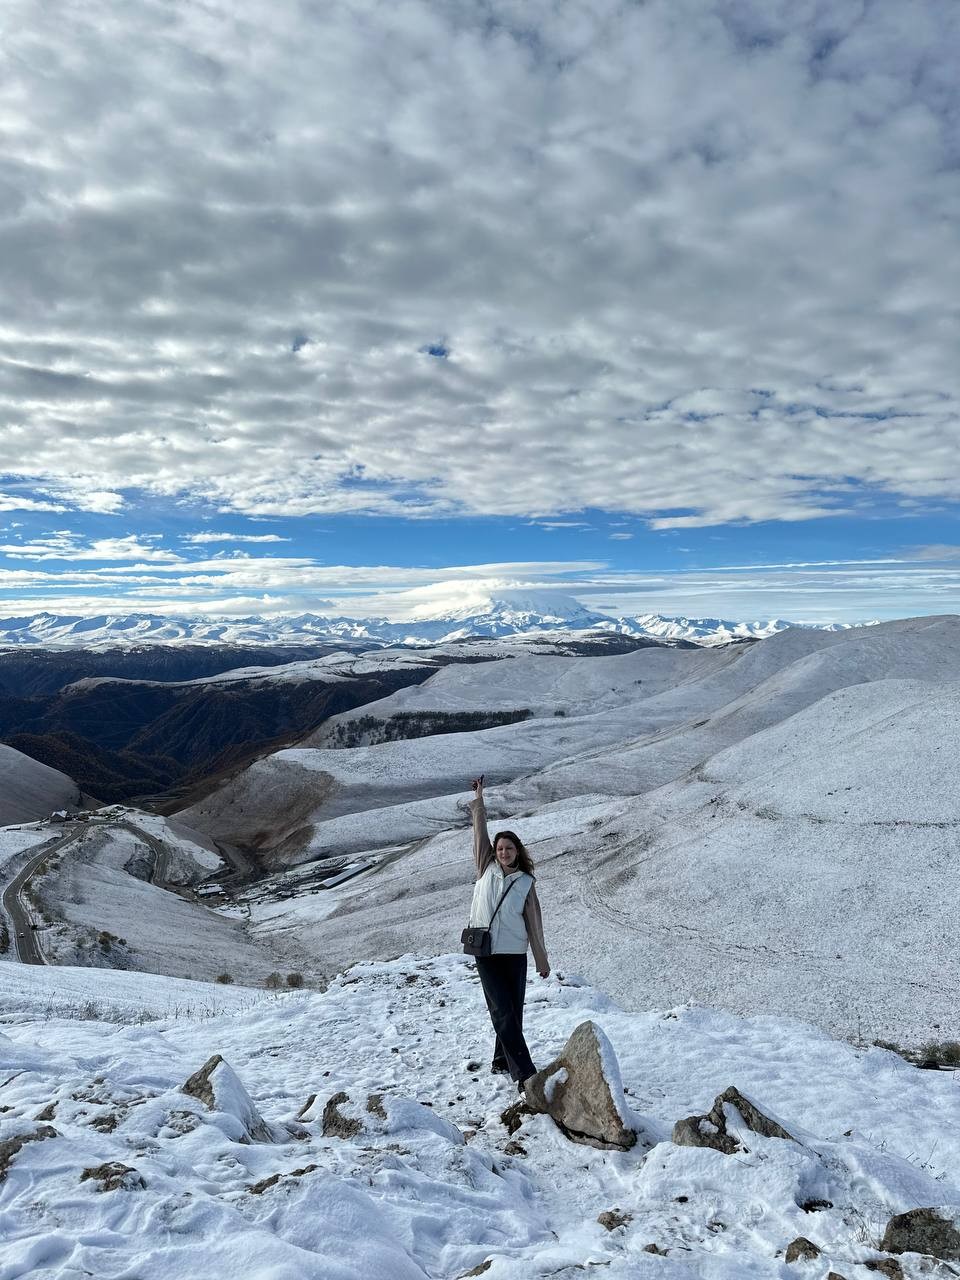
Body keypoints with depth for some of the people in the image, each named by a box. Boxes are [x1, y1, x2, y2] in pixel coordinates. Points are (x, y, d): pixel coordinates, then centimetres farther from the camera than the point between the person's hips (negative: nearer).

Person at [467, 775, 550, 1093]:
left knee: (513, 1013, 8)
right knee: (504, 1013, -7)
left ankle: (502, 1061, 30)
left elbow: (534, 923, 5)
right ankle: (525, 1073, -7)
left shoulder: (526, 882, 2)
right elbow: (480, 833, 0)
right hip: (486, 954, -1)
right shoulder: (486, 869, 2)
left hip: (515, 954, 1)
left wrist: (542, 959, 7)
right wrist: (478, 801, -3)